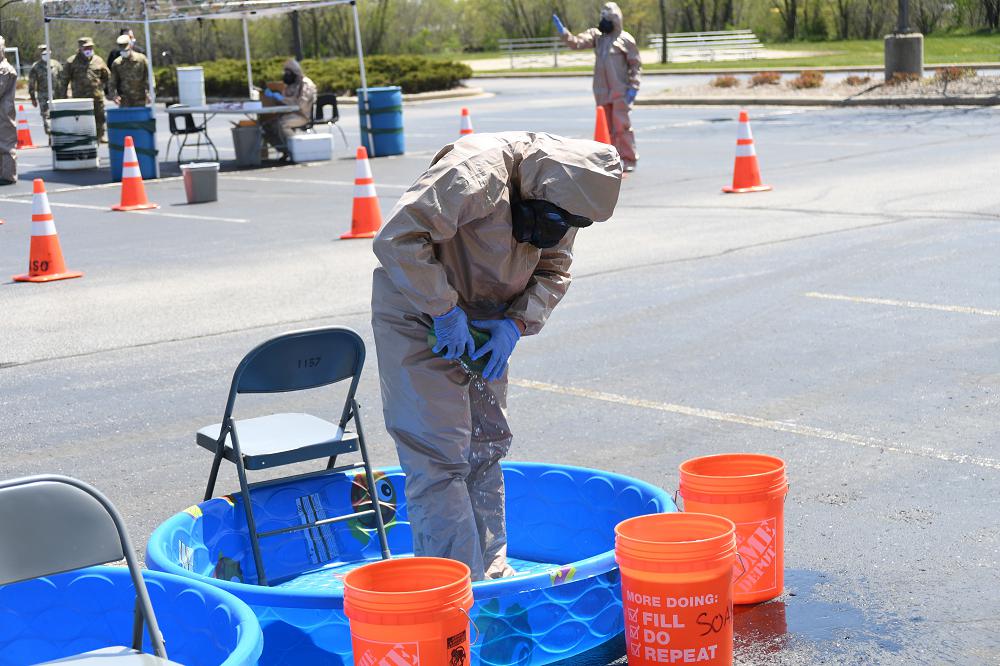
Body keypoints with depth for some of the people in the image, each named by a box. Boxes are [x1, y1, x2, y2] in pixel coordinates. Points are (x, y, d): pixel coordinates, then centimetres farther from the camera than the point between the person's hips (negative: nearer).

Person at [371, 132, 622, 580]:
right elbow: (396, 240, -33)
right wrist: (444, 311, -29)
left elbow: (553, 269, 4)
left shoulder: (560, 195, -5)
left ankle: (490, 569, 25)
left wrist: (516, 322, -12)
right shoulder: (475, 174, -30)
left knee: (486, 447, 13)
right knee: (439, 455, -10)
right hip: (419, 317, -8)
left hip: (483, 320, 8)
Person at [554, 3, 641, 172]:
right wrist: (562, 31, -17)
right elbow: (576, 42, -3)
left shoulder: (626, 39, -5)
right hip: (602, 91, 5)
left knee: (622, 125, -7)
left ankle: (629, 160, 0)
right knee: (607, 126, 10)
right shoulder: (596, 35, 8)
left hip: (620, 90, -5)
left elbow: (636, 65, -3)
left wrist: (633, 87, -10)